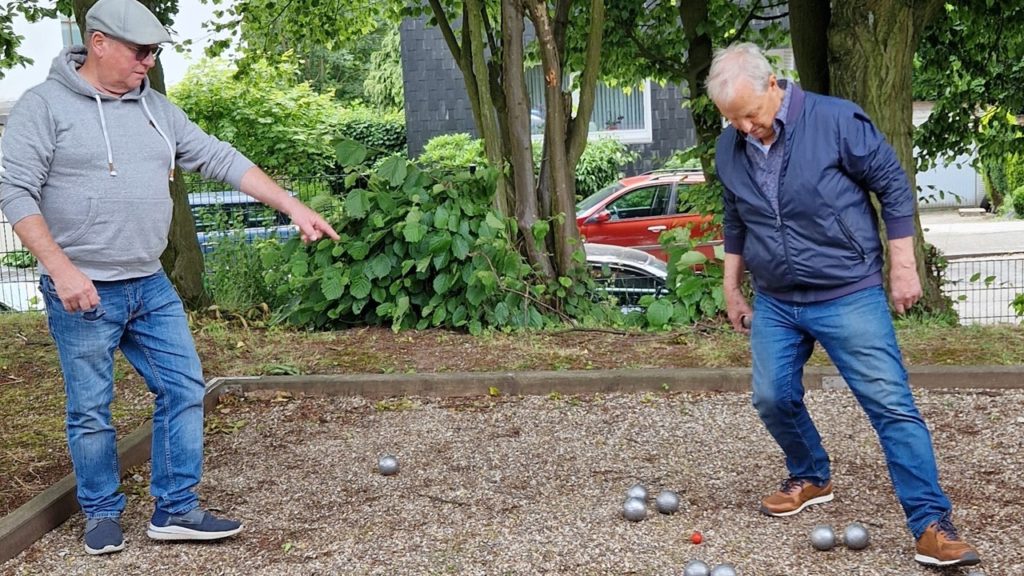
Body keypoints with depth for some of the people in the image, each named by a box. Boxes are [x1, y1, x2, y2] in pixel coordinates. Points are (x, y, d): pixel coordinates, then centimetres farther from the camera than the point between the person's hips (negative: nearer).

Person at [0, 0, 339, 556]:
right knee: (90, 411, 4)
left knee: (184, 389, 4)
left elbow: (220, 159, 8)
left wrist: (293, 207, 2)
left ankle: (175, 510, 14)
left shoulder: (155, 108, 9)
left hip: (151, 286, 6)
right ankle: (102, 514, 22)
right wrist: (62, 269, -21)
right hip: (83, 292, -6)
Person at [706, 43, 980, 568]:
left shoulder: (837, 121, -15)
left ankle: (932, 525, -5)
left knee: (891, 405, -8)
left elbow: (894, 186, -8)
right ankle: (810, 479, 33)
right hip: (774, 303, 5)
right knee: (773, 399, 6)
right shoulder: (729, 148, 1)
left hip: (849, 295, -5)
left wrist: (902, 266, -8)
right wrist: (731, 288, 18)